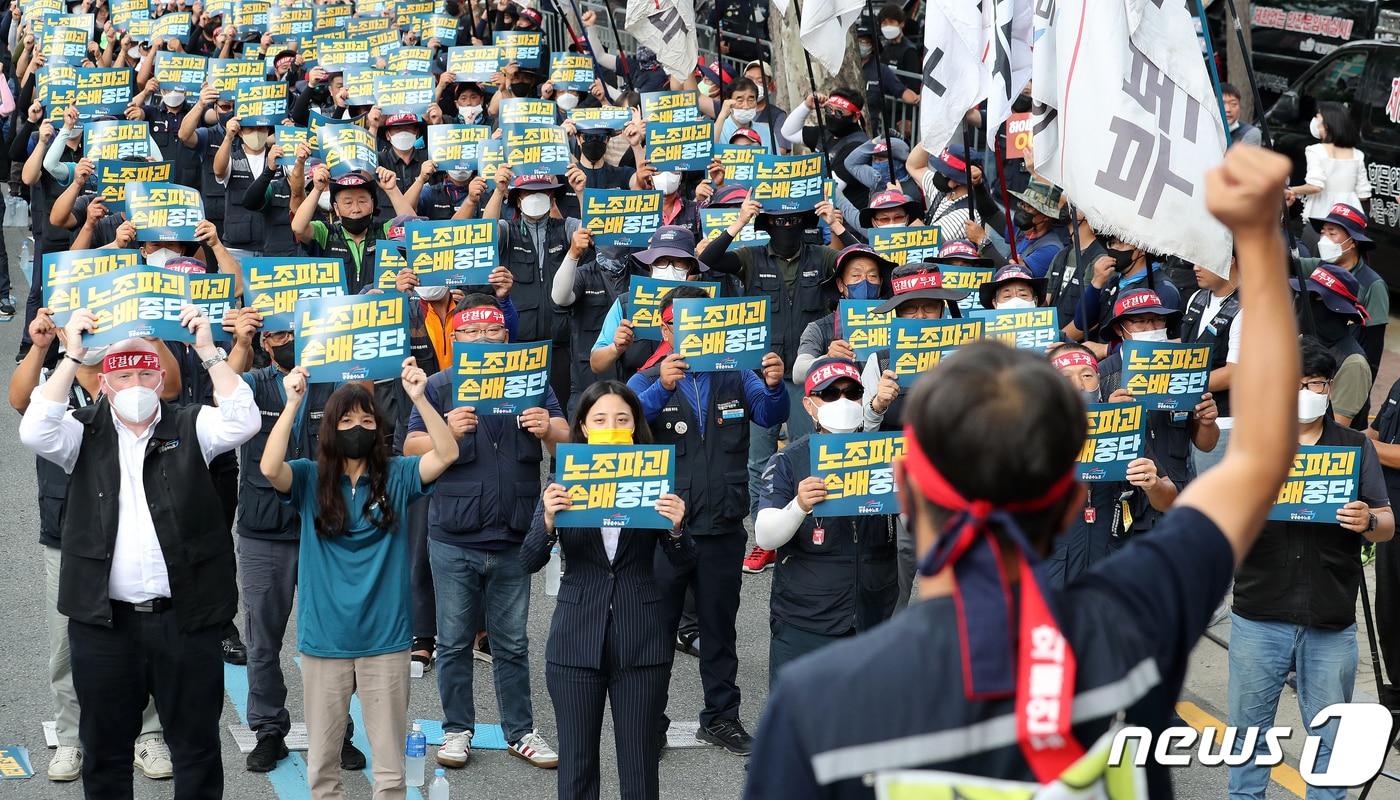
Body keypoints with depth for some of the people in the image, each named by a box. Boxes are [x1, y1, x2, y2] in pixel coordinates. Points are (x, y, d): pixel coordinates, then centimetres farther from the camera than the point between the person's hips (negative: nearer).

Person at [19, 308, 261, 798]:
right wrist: (72, 356, -15)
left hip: (186, 618, -1)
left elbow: (242, 423, -13)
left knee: (197, 746, 8)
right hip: (103, 621, 1)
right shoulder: (86, 433, 5)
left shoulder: (191, 427, 4)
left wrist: (208, 350, -17)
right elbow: (35, 432, -13)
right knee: (105, 745, 12)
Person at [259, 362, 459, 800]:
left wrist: (419, 398, -22)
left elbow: (447, 454, -12)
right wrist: (293, 403, -22)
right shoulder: (309, 478, 0)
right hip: (324, 640, 0)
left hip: (386, 640, 0)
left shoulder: (396, 476, 2)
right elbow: (269, 468, -19)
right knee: (321, 763, 10)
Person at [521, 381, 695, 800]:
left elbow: (682, 561, 0)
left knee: (640, 766, 4)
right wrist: (548, 521, -23)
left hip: (642, 639, 0)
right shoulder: (562, 481, 2)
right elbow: (529, 561, -4)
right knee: (576, 766, 6)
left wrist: (676, 527, -20)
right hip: (576, 639, 0)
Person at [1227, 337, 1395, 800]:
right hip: (1259, 616, 0)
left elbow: (1387, 528, 5)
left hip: (1331, 622, 0)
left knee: (1330, 738, 6)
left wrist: (1368, 522, -19)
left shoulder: (1356, 447, 9)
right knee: (1248, 730, 7)